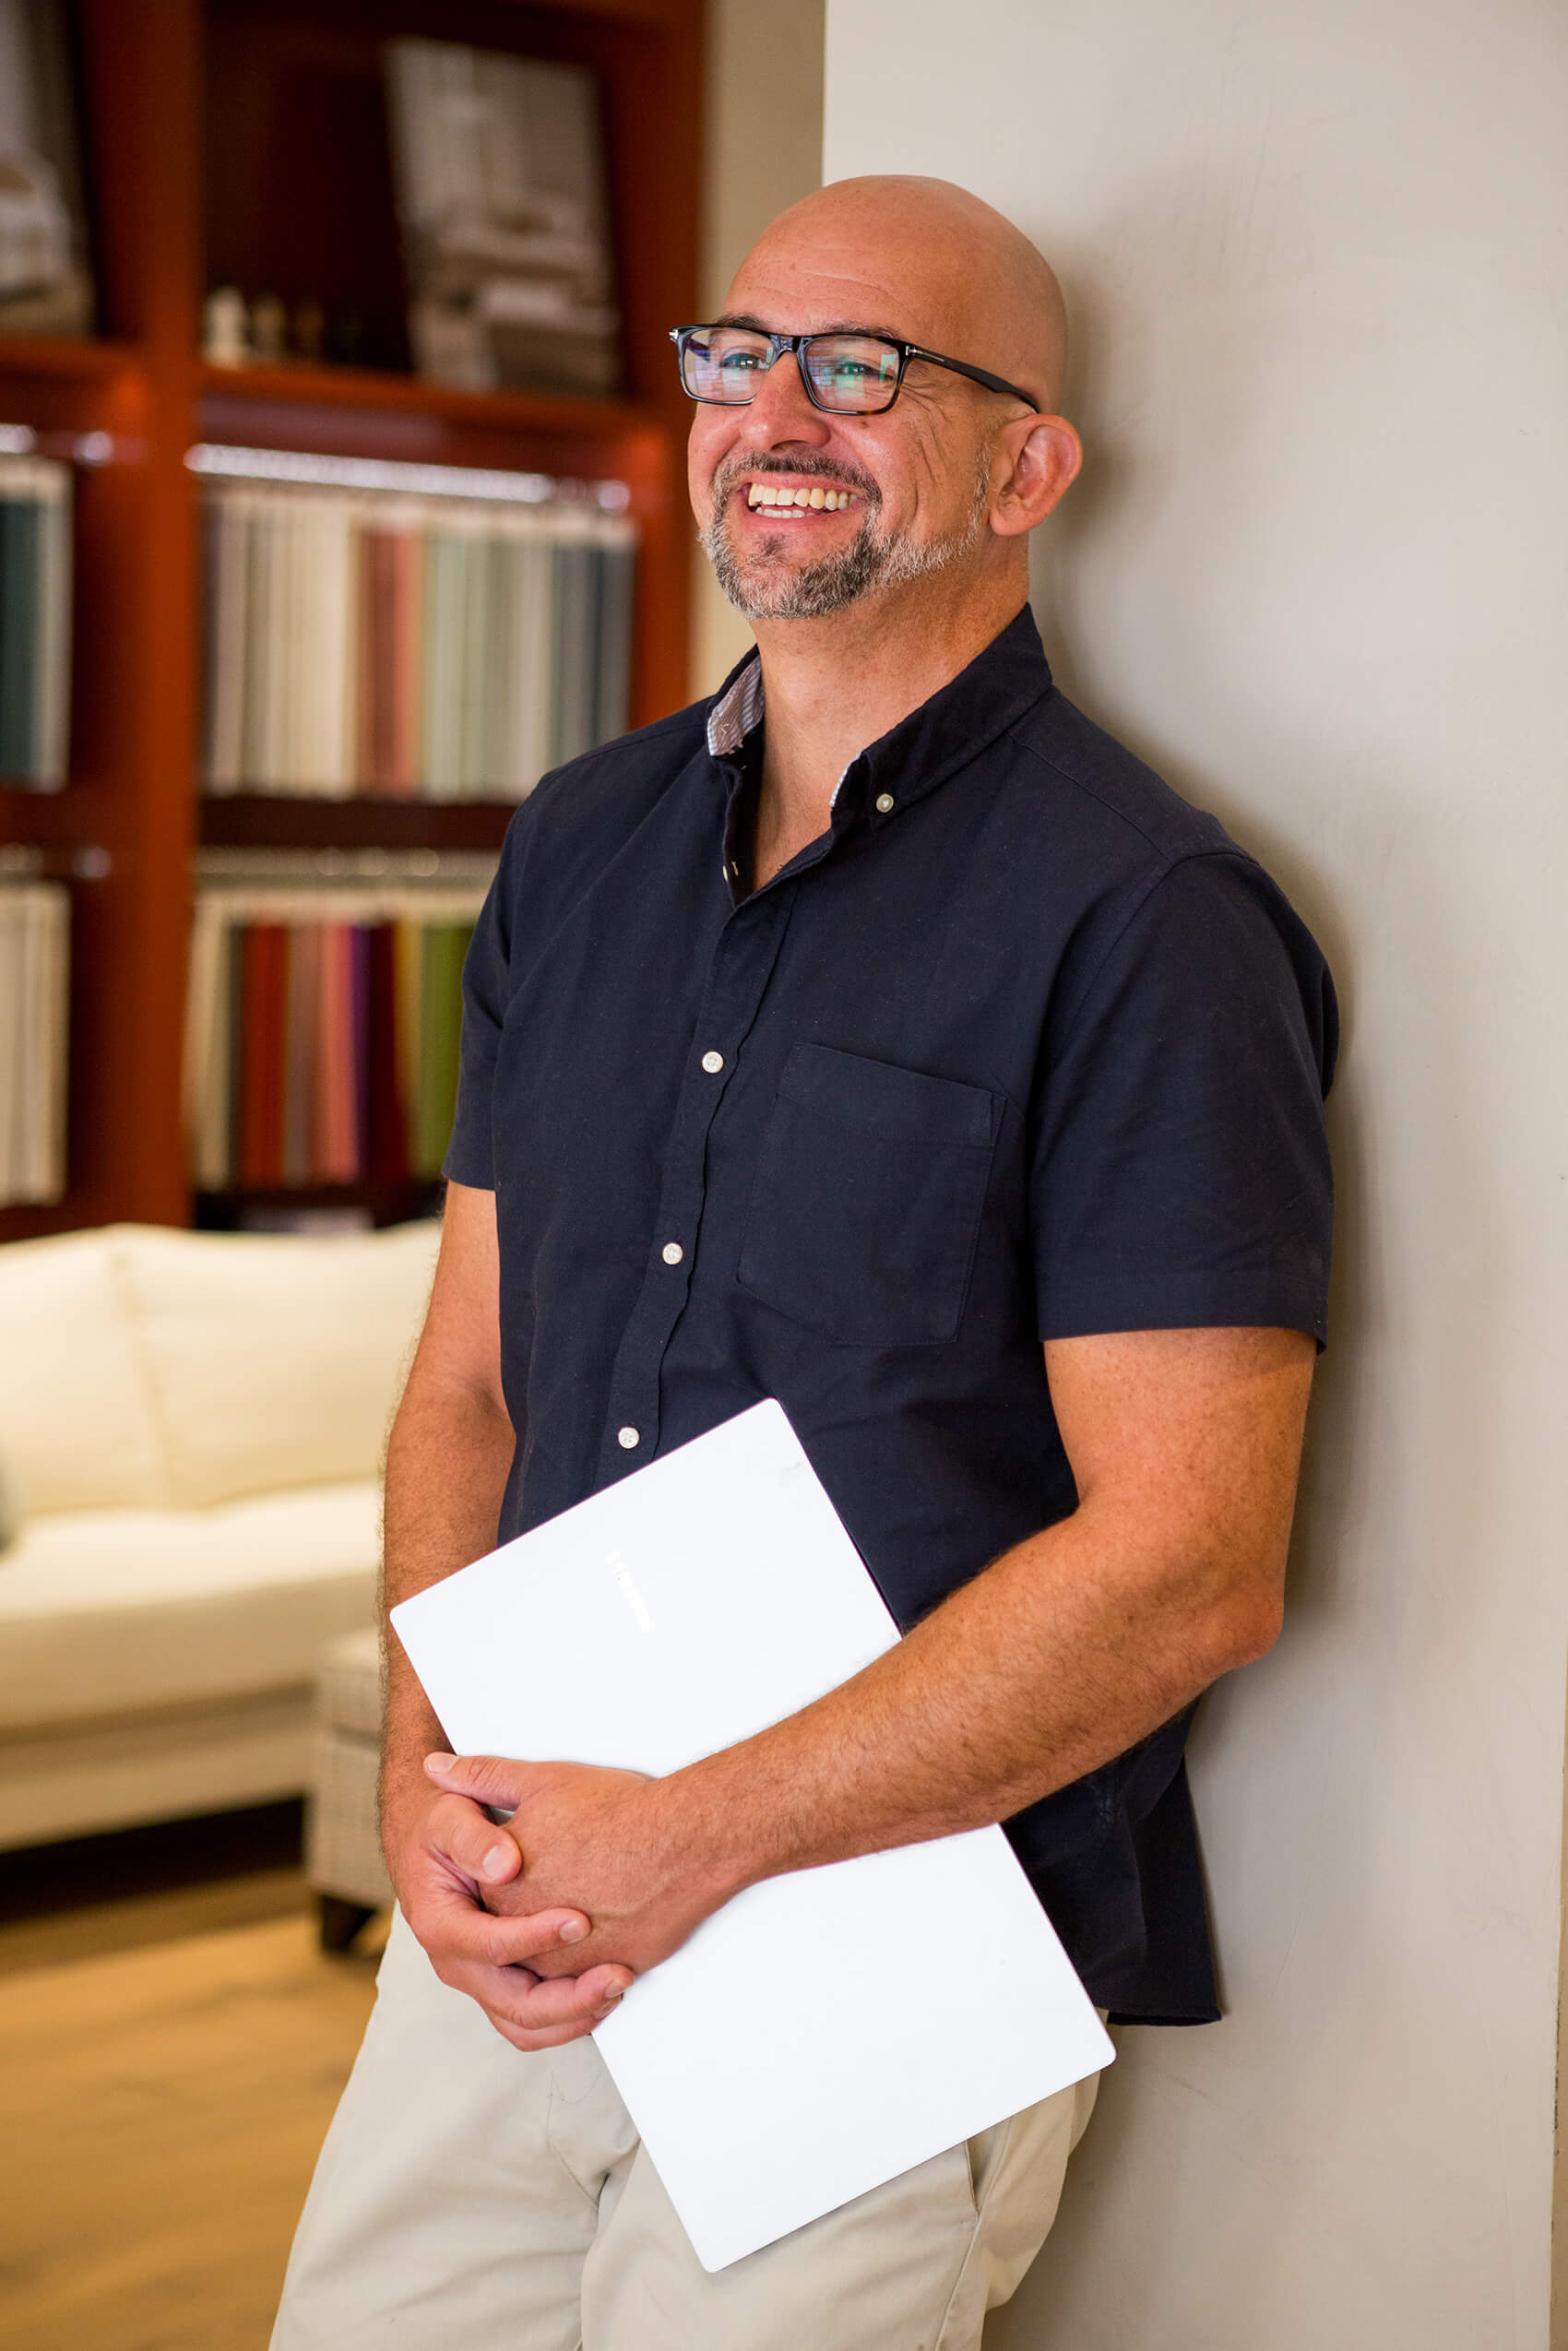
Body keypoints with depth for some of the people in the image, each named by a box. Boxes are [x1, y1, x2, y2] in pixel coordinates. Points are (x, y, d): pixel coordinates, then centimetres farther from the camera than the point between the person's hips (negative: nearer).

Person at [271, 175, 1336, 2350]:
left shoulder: (1142, 921, -13)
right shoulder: (577, 847, 8)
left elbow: (1193, 1566, -18)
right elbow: (471, 1379, 10)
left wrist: (687, 1845, -19)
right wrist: (428, 1780, -7)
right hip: (513, 1926, 6)